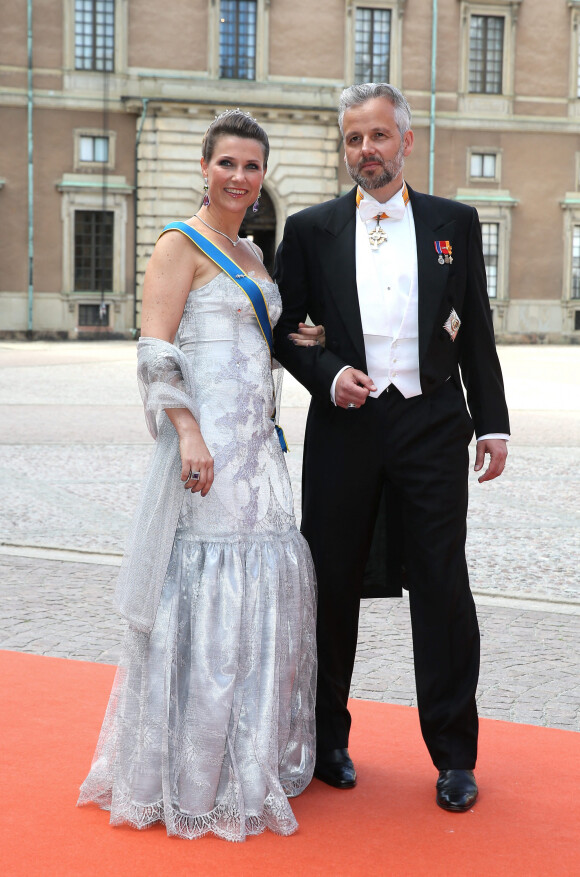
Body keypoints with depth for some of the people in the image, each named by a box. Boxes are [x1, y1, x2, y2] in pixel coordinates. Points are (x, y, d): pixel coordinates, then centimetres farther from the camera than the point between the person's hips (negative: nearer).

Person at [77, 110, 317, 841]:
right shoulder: (181, 244, -6)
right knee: (204, 589, -5)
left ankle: (250, 755, 26)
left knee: (268, 581, 12)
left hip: (256, 443, 9)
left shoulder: (251, 253, 18)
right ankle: (194, 776, 6)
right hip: (206, 439, -9)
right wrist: (188, 433, -23)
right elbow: (155, 351, -15)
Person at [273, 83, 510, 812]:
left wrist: (493, 424, 4)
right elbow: (281, 327, 7)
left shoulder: (454, 224, 8)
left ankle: (454, 756, 14)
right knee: (332, 588, 8)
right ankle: (327, 740, 24)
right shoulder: (310, 230, 7)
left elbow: (477, 333, 9)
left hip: (431, 427, 0)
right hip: (344, 426, 1)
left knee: (442, 589, 1)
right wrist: (328, 374, -10)